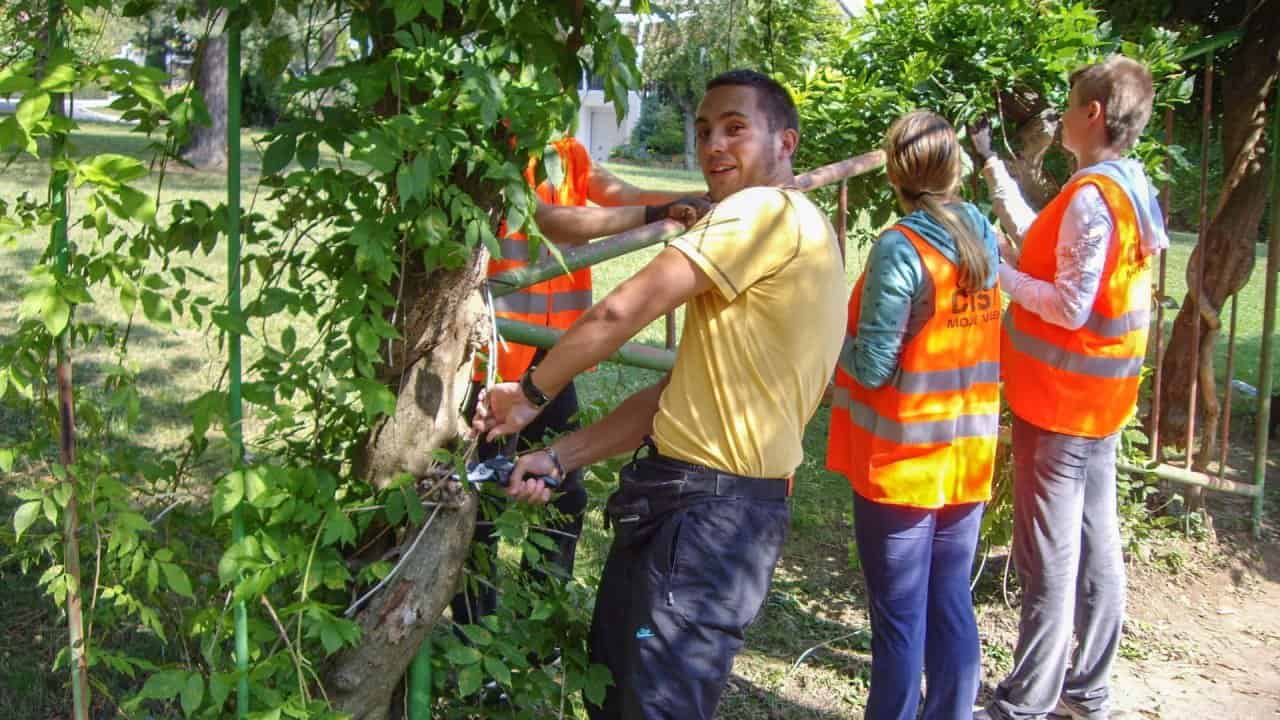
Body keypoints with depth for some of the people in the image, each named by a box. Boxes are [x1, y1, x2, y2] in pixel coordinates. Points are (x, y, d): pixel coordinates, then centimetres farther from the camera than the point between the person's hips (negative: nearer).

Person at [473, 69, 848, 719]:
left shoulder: (769, 212, -13)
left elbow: (621, 312, -17)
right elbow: (677, 393, 15)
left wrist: (529, 392, -1)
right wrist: (557, 458, 9)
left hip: (708, 513, -10)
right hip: (675, 498, 10)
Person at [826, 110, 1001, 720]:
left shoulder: (899, 248, -18)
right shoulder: (983, 237, 2)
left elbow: (871, 366, -18)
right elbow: (978, 342, 10)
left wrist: (837, 336, 0)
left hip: (900, 462, -6)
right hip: (968, 458, 6)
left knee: (899, 617, 5)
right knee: (952, 605, 15)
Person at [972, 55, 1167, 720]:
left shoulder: (1091, 196, -20)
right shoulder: (1133, 187, 8)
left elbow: (1070, 305, -22)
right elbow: (1046, 248, 16)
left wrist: (996, 270, -12)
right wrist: (992, 165, 21)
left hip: (1060, 402, -9)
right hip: (1100, 400, 9)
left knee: (1049, 559, -2)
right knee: (1096, 545, 15)